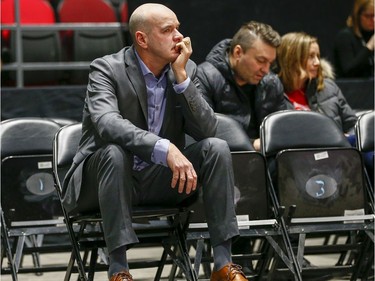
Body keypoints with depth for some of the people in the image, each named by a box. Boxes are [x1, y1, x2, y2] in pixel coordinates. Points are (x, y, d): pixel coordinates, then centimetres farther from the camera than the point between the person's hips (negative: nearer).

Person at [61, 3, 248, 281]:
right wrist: (165, 148, -45)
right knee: (115, 152, -36)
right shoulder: (106, 69, -13)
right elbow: (107, 122, -33)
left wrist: (181, 76, -18)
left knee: (217, 147, -17)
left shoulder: (186, 70, 1)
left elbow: (206, 130, -9)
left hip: (161, 180, 4)